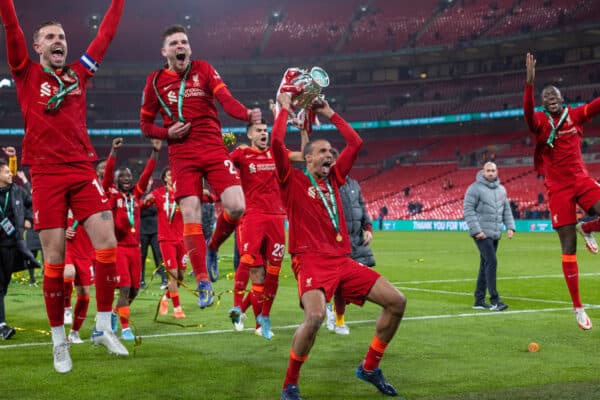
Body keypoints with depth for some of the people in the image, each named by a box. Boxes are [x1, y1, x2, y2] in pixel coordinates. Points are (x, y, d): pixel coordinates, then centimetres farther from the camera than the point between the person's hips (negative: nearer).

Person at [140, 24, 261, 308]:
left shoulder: (204, 69, 5)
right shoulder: (155, 81, 7)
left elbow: (226, 99, -10)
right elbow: (145, 124, 14)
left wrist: (247, 114, -30)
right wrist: (167, 132, -7)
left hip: (214, 148, 0)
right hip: (182, 155, 0)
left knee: (236, 207, -13)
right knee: (191, 216, -9)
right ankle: (203, 282, -1)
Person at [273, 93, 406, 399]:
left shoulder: (333, 177, 18)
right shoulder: (293, 180, 2)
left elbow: (356, 143, 22)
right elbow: (276, 142, -12)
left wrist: (329, 114, 24)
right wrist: (285, 108, 0)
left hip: (342, 261, 7)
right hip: (311, 260, -7)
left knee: (396, 301, -1)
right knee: (315, 316, -33)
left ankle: (370, 367, 16)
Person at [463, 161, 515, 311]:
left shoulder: (501, 189, 15)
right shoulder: (475, 188, -7)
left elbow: (506, 209, 20)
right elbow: (468, 209, -12)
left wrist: (510, 226, 6)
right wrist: (476, 230, -18)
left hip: (495, 234, 7)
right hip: (482, 234, -7)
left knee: (485, 265, 10)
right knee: (491, 262, -14)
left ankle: (479, 300, 15)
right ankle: (494, 300, -12)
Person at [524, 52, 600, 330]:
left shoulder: (575, 115, 5)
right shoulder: (540, 122, -5)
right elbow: (527, 113, -27)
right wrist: (530, 82, -41)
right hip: (558, 188, -3)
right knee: (569, 247, -4)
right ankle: (577, 308, 4)